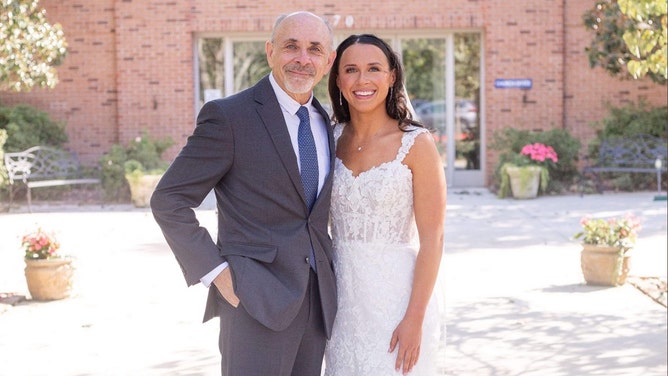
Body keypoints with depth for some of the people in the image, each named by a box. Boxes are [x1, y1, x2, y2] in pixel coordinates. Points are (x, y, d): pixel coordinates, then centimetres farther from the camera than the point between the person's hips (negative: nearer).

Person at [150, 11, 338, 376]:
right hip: (256, 303, -6)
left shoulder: (326, 122, 11)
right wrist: (216, 272, -15)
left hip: (317, 301, 6)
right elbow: (168, 201, -10)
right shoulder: (228, 116, -9)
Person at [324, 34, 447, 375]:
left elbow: (432, 239, -11)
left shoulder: (416, 143, -9)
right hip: (342, 299, 4)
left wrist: (415, 318, -15)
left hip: (396, 296, -4)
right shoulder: (332, 140, 4)